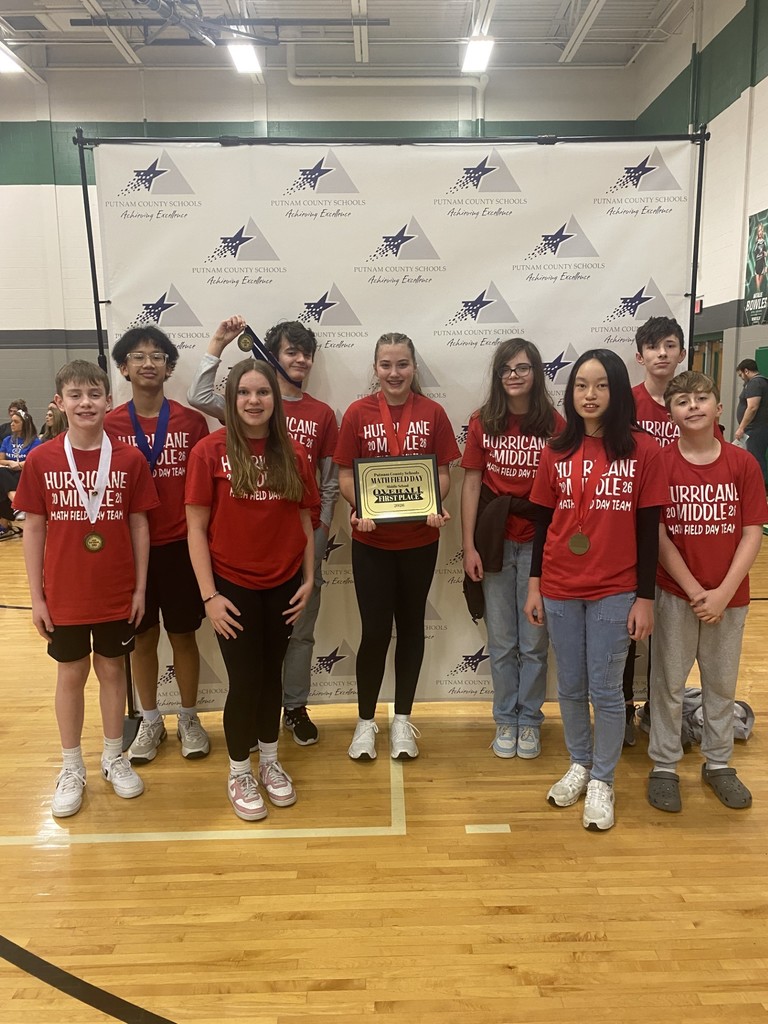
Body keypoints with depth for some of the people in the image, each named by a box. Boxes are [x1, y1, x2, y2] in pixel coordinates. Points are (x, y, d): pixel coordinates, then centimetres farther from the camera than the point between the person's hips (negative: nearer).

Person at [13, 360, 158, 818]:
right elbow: (34, 530, -1)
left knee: (112, 670, 14)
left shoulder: (130, 459, -7)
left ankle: (115, 758, 33)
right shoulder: (41, 460, -6)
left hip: (116, 593, 0)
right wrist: (36, 595, -2)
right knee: (71, 675, 14)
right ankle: (72, 768, 30)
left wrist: (140, 588, -2)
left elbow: (139, 526, -1)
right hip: (63, 595, 0)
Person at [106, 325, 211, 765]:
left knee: (183, 635, 11)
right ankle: (151, 721, 31)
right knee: (143, 638, 13)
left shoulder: (192, 422, -2)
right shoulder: (108, 425, -1)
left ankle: (189, 717, 29)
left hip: (180, 546, 0)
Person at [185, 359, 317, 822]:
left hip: (282, 584, 3)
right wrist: (209, 595, -11)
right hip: (233, 585, -3)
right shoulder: (211, 451, -10)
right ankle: (239, 772, 28)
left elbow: (304, 520, 7)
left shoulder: (293, 453, 0)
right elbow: (196, 527, -8)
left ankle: (270, 762, 36)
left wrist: (308, 579, 3)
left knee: (272, 674, 15)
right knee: (245, 680, 5)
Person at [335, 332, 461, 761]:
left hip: (419, 538, 1)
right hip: (372, 539, -1)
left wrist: (436, 506, -17)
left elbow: (443, 472, 2)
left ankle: (403, 718, 29)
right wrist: (360, 508, -21)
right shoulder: (358, 413, -4)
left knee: (411, 625, 12)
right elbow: (345, 474, -3)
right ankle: (366, 721, 23)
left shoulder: (432, 413, -2)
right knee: (375, 630, 3)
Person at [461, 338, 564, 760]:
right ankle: (505, 720, 29)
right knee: (502, 642, 12)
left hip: (539, 541, -1)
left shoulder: (554, 424, -4)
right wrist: (469, 546, -3)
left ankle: (529, 720, 29)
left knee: (534, 641, 9)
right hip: (495, 541, 1)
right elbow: (471, 484, 0)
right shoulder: (482, 422, 0)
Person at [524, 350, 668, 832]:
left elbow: (649, 529, -5)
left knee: (605, 689, 7)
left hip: (615, 591, -2)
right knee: (570, 686, 15)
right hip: (560, 589, 3)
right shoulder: (557, 452, 1)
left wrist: (646, 597, -6)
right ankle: (579, 765, 37)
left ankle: (602, 780, 28)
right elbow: (544, 522, 6)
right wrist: (534, 585, 5)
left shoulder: (643, 449, -6)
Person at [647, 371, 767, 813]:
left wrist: (724, 592, -13)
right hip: (675, 594, -2)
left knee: (722, 682, 16)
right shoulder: (660, 463, -8)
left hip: (729, 597, 2)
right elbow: (658, 535, -9)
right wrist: (694, 590, -13)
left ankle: (719, 763, 34)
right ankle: (664, 766, 24)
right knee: (669, 682, 9)